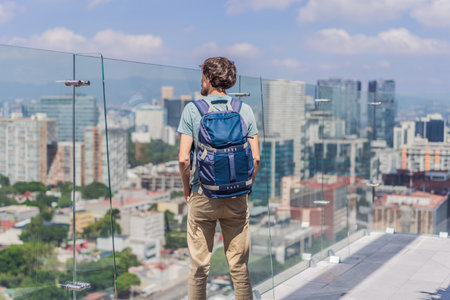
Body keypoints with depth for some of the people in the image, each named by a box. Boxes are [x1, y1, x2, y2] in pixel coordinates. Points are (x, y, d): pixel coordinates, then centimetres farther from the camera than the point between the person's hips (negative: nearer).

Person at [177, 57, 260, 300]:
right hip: (237, 197, 2)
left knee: (199, 264, 8)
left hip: (203, 196, -2)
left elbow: (183, 158, -9)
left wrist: (187, 189, 5)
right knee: (239, 266, 10)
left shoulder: (192, 109, -4)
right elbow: (255, 157, -1)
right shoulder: (245, 109, 2)